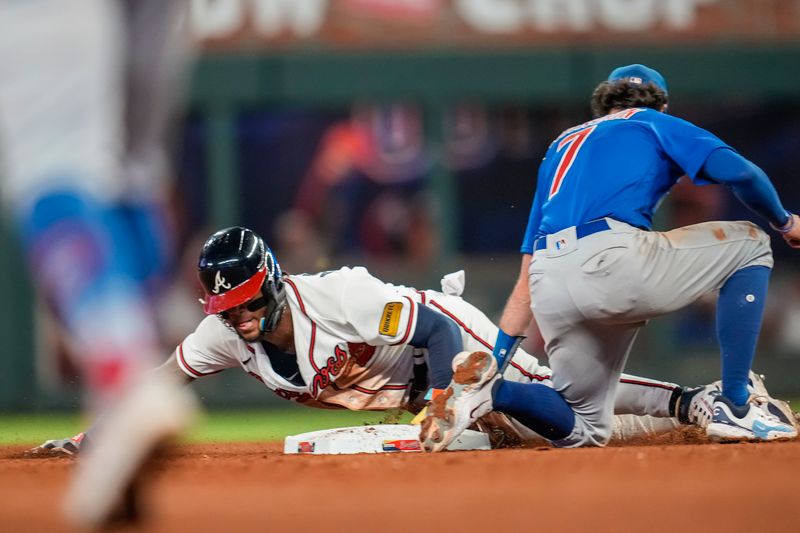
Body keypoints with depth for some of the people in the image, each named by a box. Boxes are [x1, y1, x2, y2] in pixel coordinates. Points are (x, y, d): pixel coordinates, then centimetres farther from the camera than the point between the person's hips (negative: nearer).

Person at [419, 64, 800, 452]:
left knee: (583, 430, 21)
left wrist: (497, 357, 28)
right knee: (749, 246, 15)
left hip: (551, 295, 6)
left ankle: (489, 387, -6)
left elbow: (527, 279, 30)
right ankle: (735, 408, 4)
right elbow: (737, 171, 3)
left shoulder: (561, 146, 35)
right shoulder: (657, 124, 21)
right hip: (614, 259, -6)